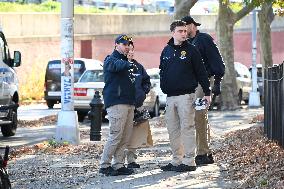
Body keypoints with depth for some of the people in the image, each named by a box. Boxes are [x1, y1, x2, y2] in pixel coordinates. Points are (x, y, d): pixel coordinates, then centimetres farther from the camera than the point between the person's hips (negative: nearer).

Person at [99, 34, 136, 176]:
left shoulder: (125, 61, 25)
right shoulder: (111, 60, -3)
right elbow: (115, 65, -29)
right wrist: (128, 65, -49)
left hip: (129, 103, 9)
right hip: (116, 102, -9)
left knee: (125, 137, 6)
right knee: (116, 135, -13)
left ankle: (118, 165, 10)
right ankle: (104, 166, -8)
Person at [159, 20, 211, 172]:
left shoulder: (191, 50, -2)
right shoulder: (166, 51, 12)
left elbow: (201, 72, -2)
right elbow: (162, 72, 20)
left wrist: (207, 92, -5)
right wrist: (163, 88, 11)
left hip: (186, 95, -5)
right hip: (170, 97, 6)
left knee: (187, 128, -5)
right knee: (173, 129, 7)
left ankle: (189, 161, -4)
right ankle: (177, 160, 14)